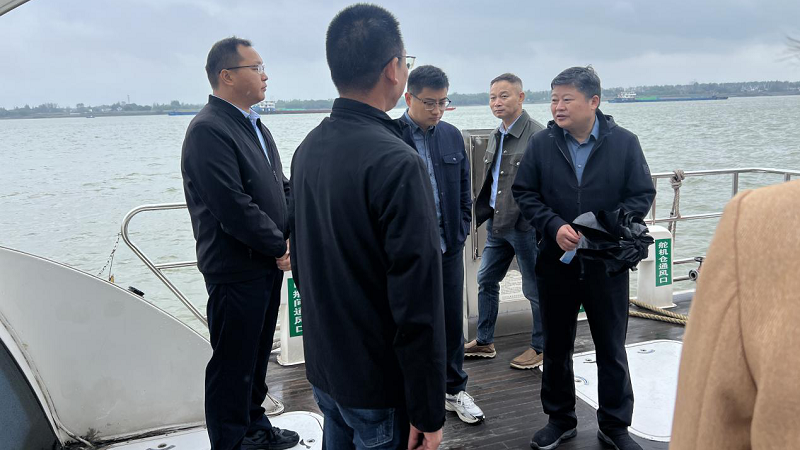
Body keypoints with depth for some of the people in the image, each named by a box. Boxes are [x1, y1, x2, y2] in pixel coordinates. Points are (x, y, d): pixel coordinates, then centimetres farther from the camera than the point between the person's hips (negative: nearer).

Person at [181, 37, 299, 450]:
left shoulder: (253, 125, 12)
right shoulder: (209, 129, -18)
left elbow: (280, 185, 15)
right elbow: (233, 206, -24)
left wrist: (293, 233, -2)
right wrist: (280, 247, -14)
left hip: (268, 262, 9)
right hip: (236, 269, -9)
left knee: (257, 354, 21)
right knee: (233, 362, 5)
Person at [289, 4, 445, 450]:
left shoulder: (308, 149, 2)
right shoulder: (397, 163, -24)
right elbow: (418, 303, -25)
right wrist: (428, 413, -17)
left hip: (323, 367, 8)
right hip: (381, 385, -7)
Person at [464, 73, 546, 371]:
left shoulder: (537, 136, -16)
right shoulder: (496, 136, 11)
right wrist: (485, 212, 17)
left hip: (526, 225, -8)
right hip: (496, 223, 9)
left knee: (535, 289, 6)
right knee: (486, 280, 16)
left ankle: (540, 347, 24)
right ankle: (484, 342, 31)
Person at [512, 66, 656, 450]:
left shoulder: (624, 142, -5)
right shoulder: (541, 143, -2)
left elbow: (642, 195, -3)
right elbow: (524, 192, 1)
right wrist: (554, 226, -14)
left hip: (607, 264, -1)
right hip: (556, 262, 2)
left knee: (612, 349, 10)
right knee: (556, 346, 14)